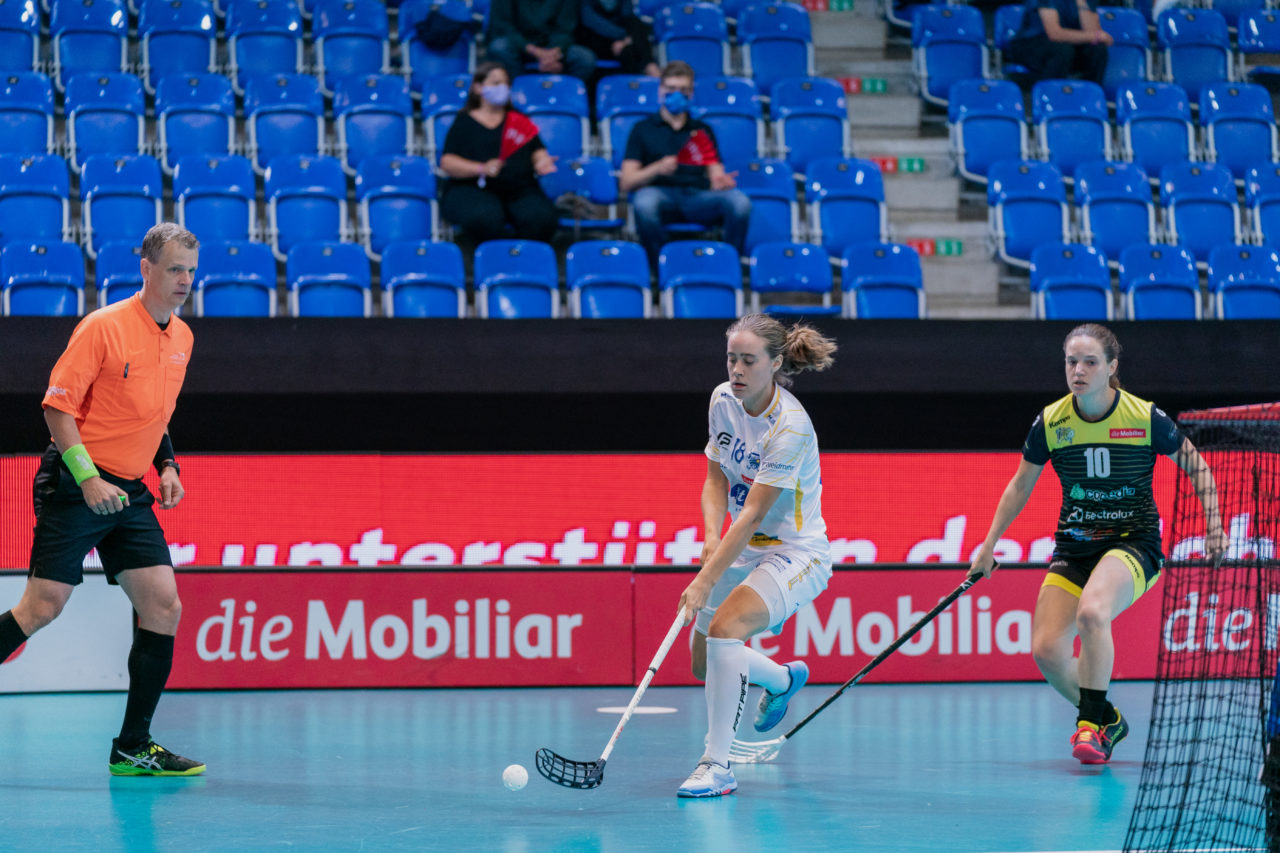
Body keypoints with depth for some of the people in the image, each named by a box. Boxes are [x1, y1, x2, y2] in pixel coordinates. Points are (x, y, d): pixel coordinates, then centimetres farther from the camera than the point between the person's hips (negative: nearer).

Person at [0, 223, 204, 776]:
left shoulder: (182, 339, 11)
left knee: (163, 607, -3)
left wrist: (167, 466, 9)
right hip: (76, 487, -7)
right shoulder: (104, 327, -12)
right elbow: (58, 405, -12)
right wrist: (88, 478, -19)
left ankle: (132, 749, 2)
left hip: (131, 496, 7)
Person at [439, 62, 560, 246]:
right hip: (472, 188, -3)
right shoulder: (464, 122, 11)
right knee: (485, 219, -39)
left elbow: (538, 151, 19)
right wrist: (482, 169, -17)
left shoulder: (519, 122, 23)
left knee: (542, 218, -31)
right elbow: (447, 162, 0)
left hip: (521, 189, 3)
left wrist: (542, 162, -7)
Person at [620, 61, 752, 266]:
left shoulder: (702, 131, 26)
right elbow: (626, 182, 8)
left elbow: (715, 176, 16)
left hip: (698, 197, 2)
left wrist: (720, 182, -10)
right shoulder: (643, 129, 19)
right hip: (661, 194, -2)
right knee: (644, 201, -41)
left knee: (740, 202, -32)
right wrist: (657, 169, -12)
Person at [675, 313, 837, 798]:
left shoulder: (790, 427, -25)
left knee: (723, 630, -30)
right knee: (704, 665, 10)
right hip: (745, 549, 8)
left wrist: (705, 581, -32)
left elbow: (753, 514, -28)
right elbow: (716, 481, 4)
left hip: (796, 553, -8)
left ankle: (717, 765, -21)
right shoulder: (723, 400, -4)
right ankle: (784, 679, 43)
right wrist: (712, 535, -16)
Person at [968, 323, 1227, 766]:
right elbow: (1020, 485, 12)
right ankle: (1107, 720, 17)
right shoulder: (1050, 423, -5)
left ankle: (1090, 723, -20)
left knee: (1091, 613, -35)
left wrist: (1213, 526, -5)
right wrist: (989, 543, 12)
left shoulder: (1146, 419, -12)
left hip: (1133, 542, -4)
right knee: (1046, 650, -10)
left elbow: (1197, 468, 4)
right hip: (1074, 546, 4)